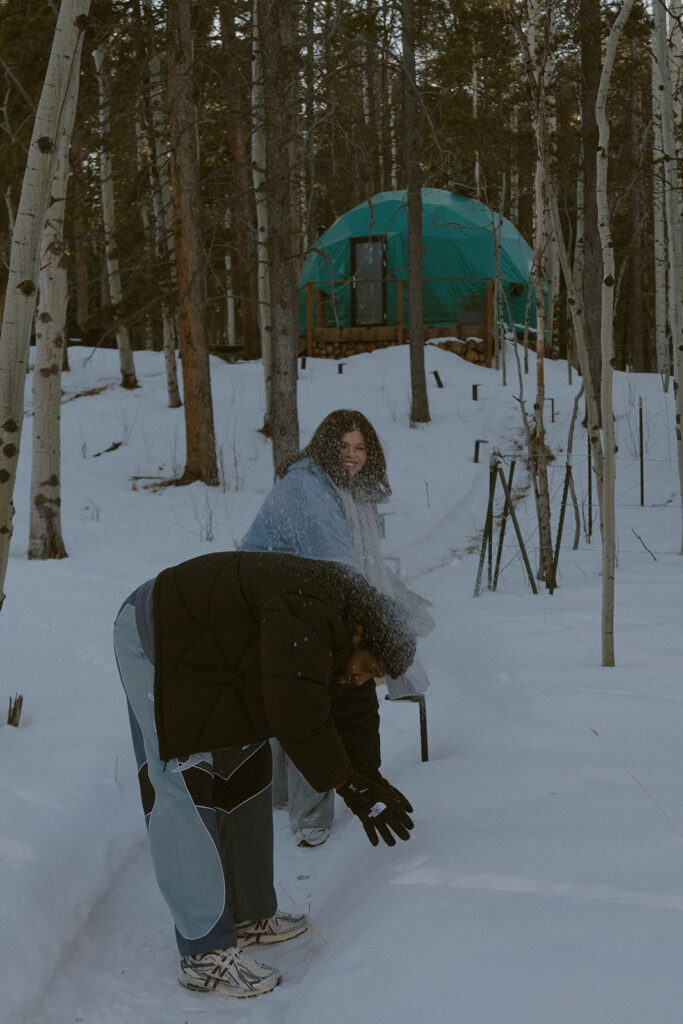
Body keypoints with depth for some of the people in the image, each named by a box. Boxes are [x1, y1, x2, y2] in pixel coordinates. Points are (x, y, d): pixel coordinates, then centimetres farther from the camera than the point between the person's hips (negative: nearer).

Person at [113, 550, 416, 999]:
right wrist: (352, 788, -28)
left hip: (200, 655, 11)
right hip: (155, 642, -11)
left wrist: (371, 779, 10)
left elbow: (353, 710, 13)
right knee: (186, 791, -13)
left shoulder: (341, 628, 2)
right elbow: (297, 714, -33)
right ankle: (205, 954, -12)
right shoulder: (309, 615, -29)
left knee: (244, 774, 13)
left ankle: (249, 916, 23)